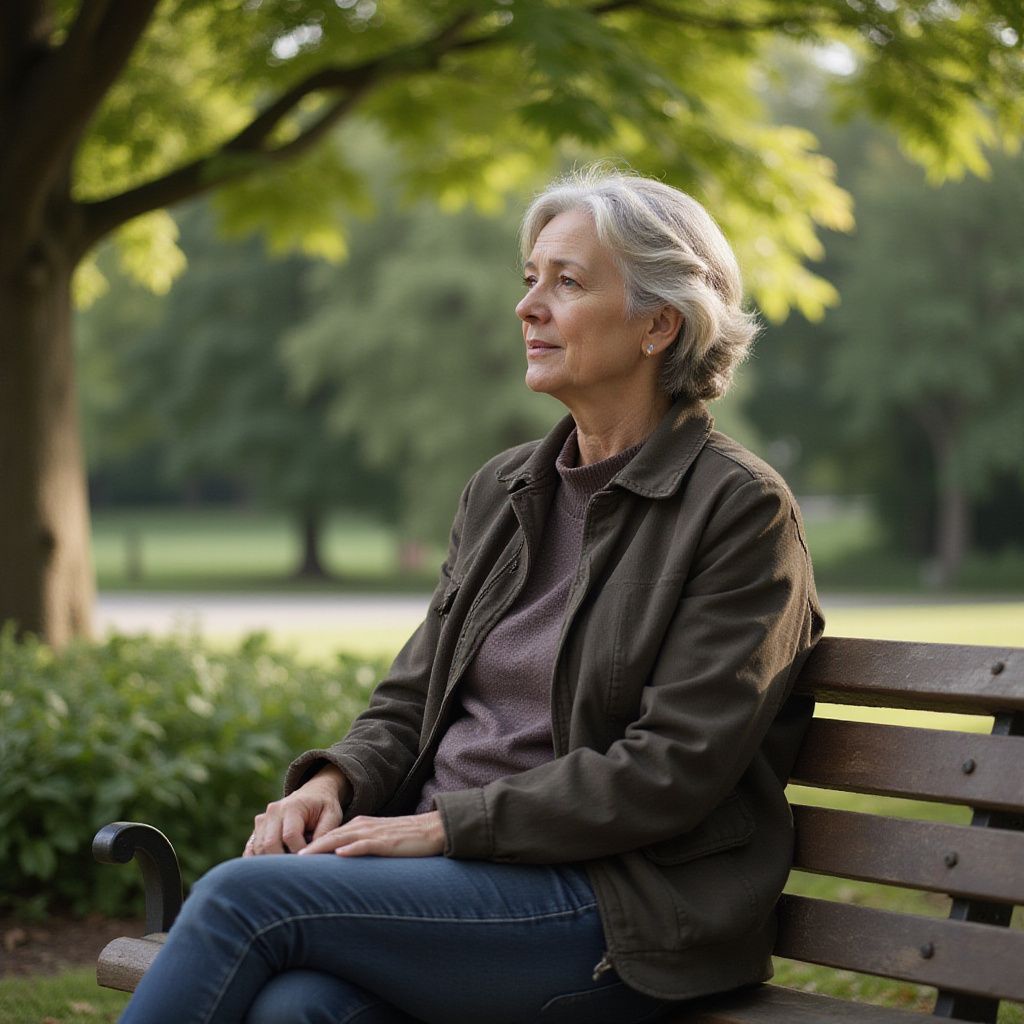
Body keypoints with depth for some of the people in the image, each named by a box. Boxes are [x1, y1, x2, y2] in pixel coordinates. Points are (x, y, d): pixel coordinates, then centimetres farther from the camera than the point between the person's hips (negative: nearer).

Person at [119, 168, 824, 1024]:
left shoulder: (742, 509, -6)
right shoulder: (501, 490, 16)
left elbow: (668, 770, -13)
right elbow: (411, 699, 19)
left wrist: (442, 825, -14)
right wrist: (335, 781, -4)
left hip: (618, 919, -5)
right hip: (450, 870, 6)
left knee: (248, 896, -23)